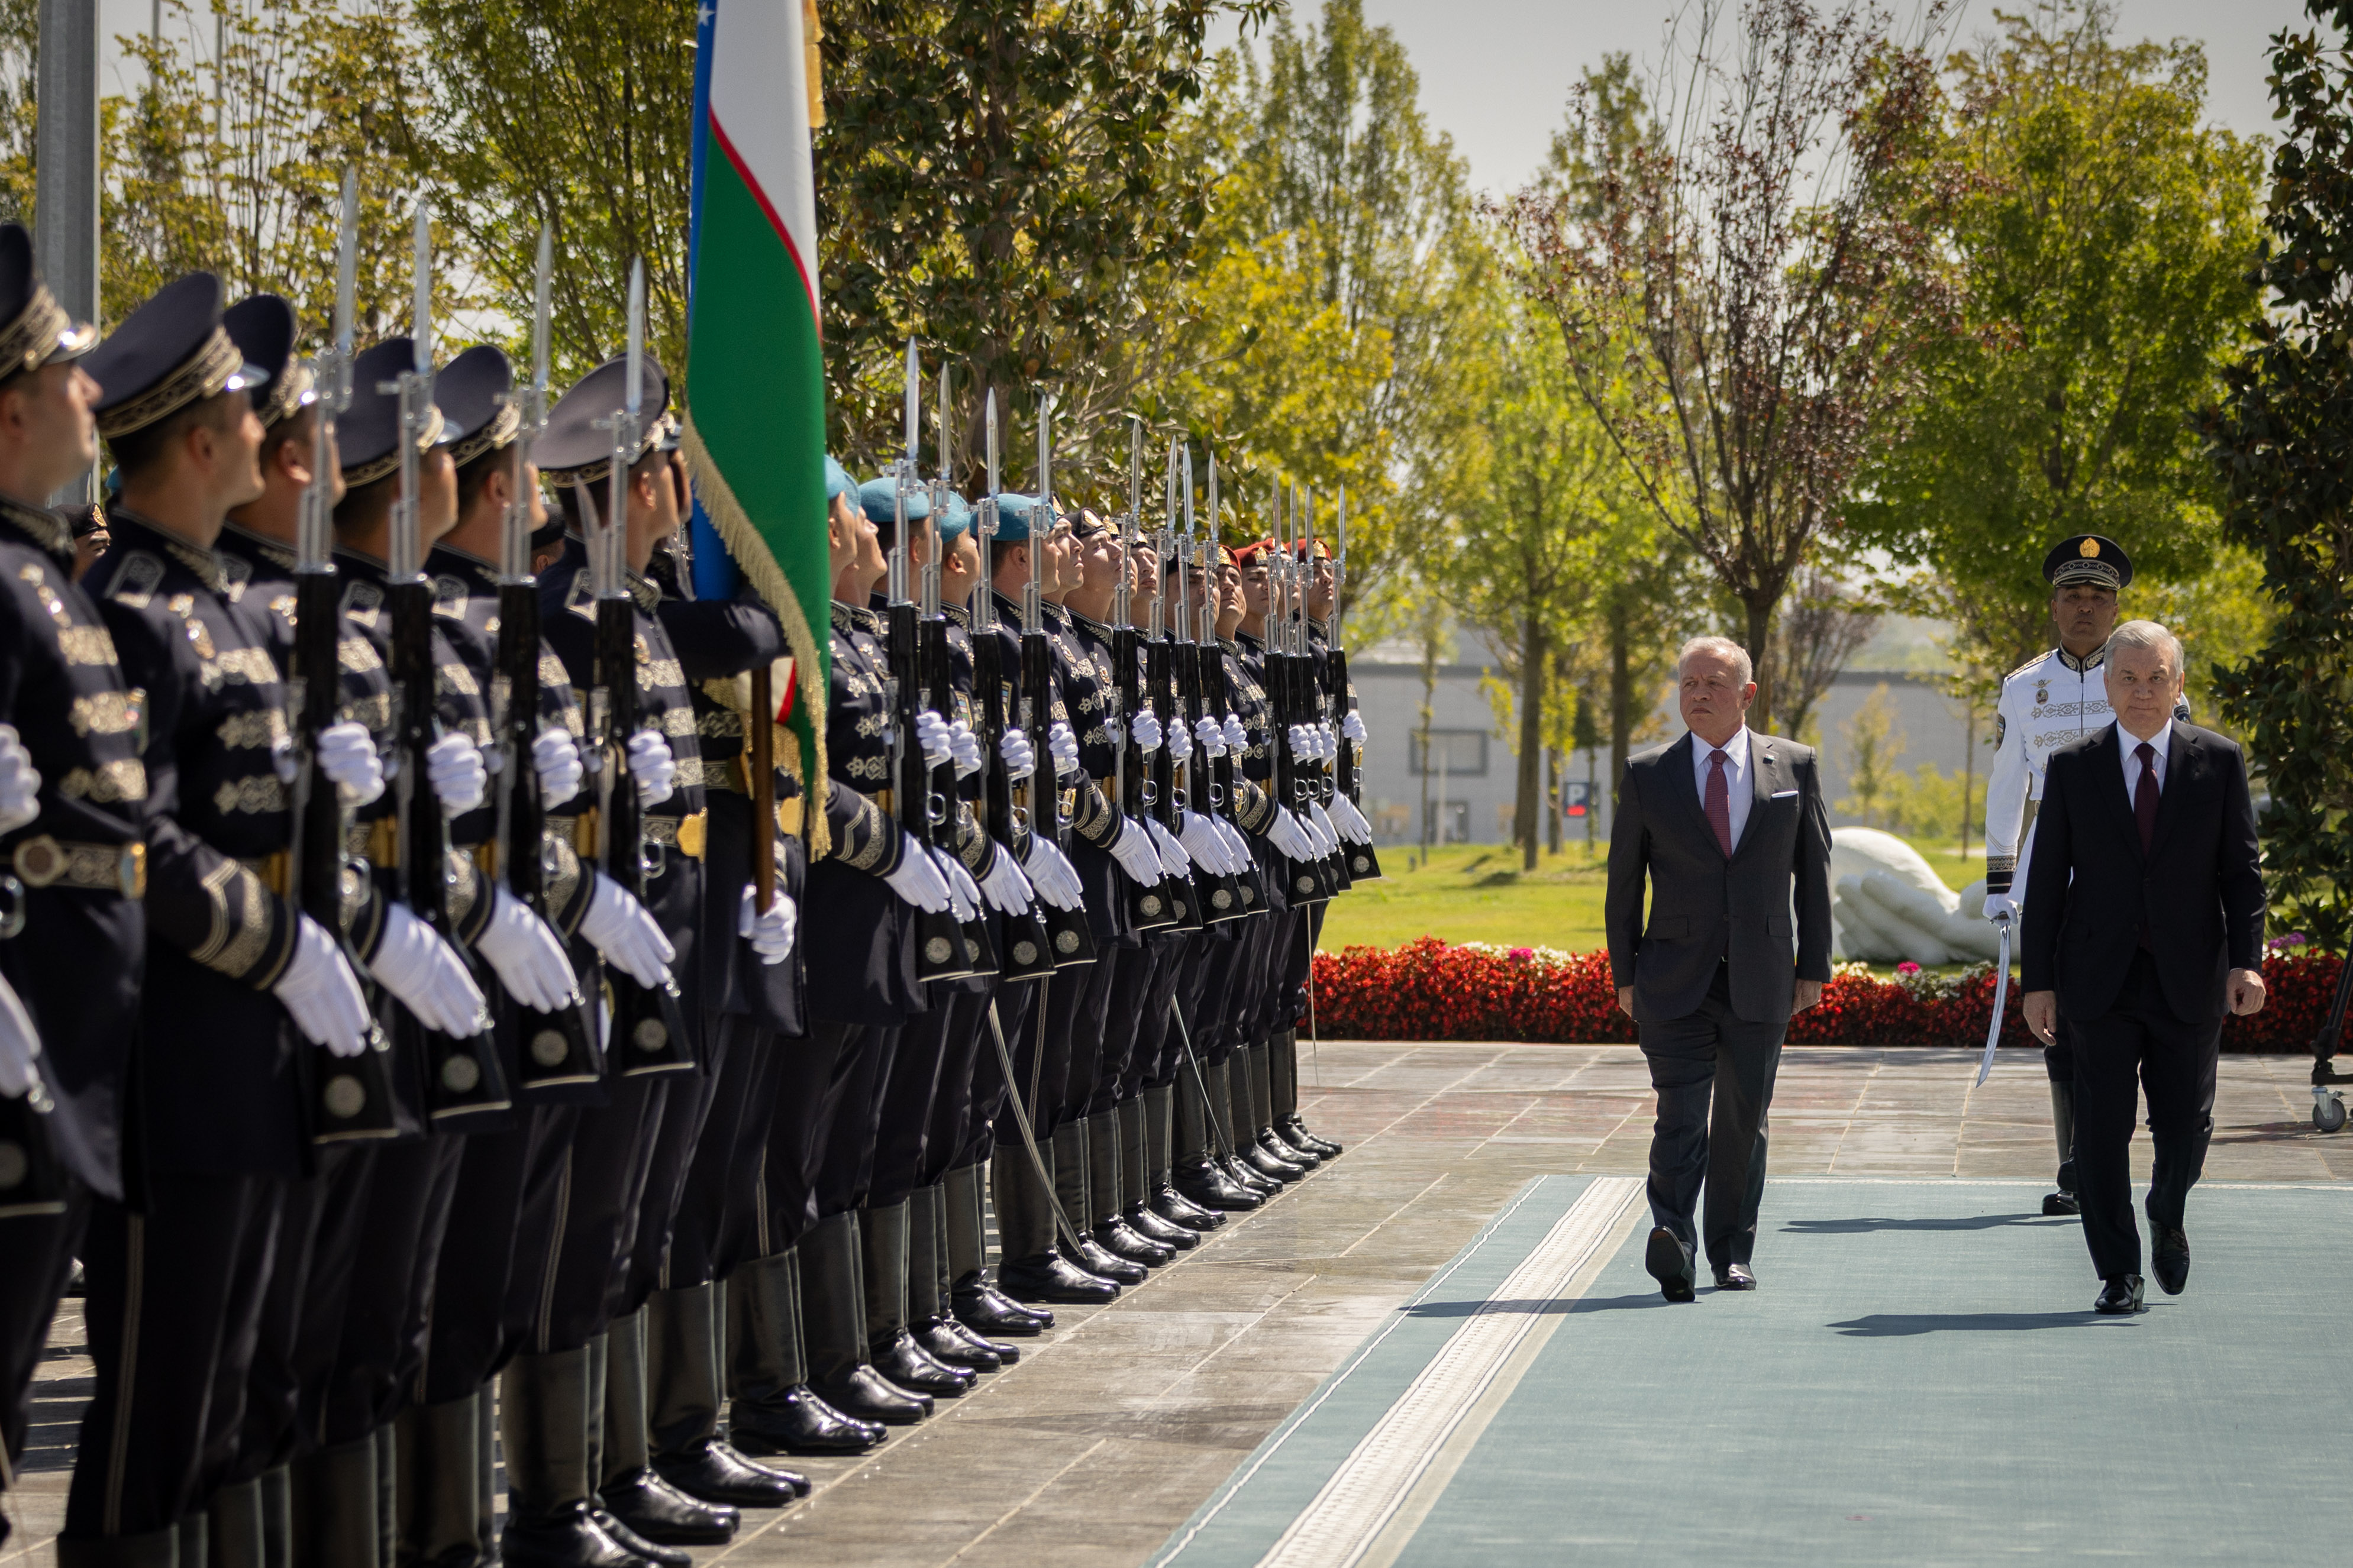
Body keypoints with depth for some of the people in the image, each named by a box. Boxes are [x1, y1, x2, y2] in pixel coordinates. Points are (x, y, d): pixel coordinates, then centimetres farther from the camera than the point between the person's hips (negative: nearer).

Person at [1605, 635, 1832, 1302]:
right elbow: (1623, 882, 7)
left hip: (1760, 982, 1)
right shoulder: (1647, 776, 4)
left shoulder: (1795, 767, 5)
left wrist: (1814, 966, 5)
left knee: (1743, 1122, 8)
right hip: (1676, 982, -1)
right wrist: (1624, 974, 3)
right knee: (1680, 1115, -14)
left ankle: (1732, 1253, 19)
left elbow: (1813, 870, 9)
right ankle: (1672, 1239, -25)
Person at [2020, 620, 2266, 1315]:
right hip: (2101, 981, 0)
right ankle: (2118, 1273, 11)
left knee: (2186, 1125, 3)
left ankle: (2167, 1217, 34)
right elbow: (2047, 880, 3)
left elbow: (2242, 870, 3)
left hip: (2189, 980, 0)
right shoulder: (2071, 767, 3)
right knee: (2102, 1130, -1)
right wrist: (2039, 980, -1)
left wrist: (2246, 960, -8)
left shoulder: (2218, 761, 3)